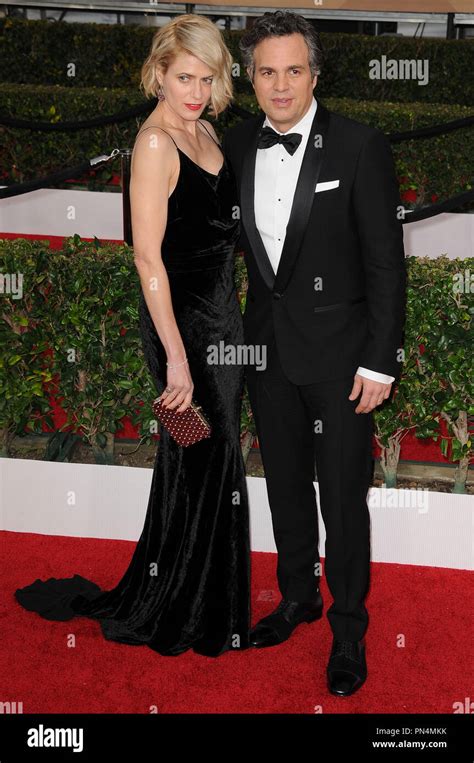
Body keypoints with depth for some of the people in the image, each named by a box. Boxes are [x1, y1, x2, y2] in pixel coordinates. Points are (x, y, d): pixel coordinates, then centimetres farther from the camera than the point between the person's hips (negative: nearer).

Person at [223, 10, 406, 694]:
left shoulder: (360, 147, -12)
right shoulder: (236, 146, 3)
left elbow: (386, 261, -11)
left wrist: (380, 361, -13)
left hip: (338, 353, -5)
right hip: (267, 348, 5)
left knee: (343, 497, 2)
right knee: (285, 483, 18)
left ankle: (348, 630, 17)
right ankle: (298, 598, 37)